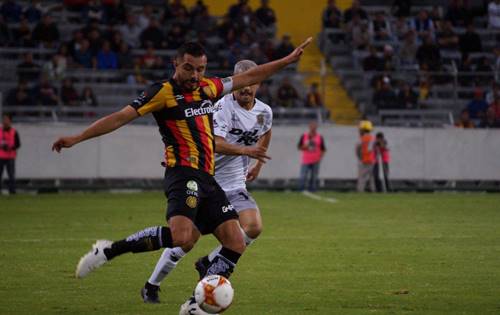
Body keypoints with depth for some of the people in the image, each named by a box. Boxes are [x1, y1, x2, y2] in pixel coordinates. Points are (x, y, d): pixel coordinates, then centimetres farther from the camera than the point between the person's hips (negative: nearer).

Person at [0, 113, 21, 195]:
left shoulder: (14, 132, 2)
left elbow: (18, 144, 2)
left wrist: (10, 147, -15)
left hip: (10, 157, -2)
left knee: (11, 175, -7)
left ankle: (12, 191, -6)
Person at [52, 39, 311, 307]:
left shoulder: (208, 88, 16)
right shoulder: (163, 92, -4)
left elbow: (249, 77, 28)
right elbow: (121, 117, -8)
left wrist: (288, 60, 31)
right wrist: (77, 138, -13)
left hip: (207, 179, 8)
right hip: (184, 174, -8)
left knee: (235, 244, -2)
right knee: (182, 237, -31)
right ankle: (108, 251, -17)